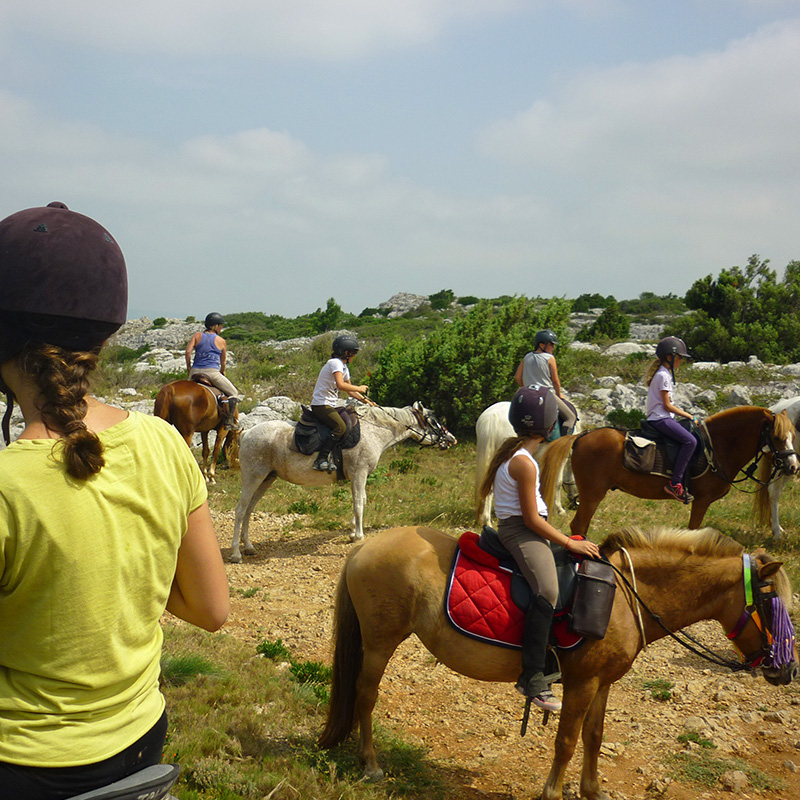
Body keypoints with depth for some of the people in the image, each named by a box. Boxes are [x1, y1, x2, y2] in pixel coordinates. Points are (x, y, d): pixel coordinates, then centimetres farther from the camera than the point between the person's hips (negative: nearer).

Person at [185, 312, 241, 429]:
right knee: (233, 393, 7)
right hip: (212, 372, -4)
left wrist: (188, 367, 11)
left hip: (195, 371, 4)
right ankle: (229, 421, -3)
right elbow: (223, 361, 12)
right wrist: (222, 372, 31)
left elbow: (188, 351, -2)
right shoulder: (221, 341, 4)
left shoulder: (197, 335, 9)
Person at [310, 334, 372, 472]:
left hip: (332, 406, 10)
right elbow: (341, 385, -27)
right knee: (341, 427, -26)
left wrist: (365, 400, 13)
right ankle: (321, 460, -28)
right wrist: (359, 388, -15)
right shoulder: (335, 363, -13)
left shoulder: (344, 367, 18)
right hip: (321, 405, -10)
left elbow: (349, 390, 24)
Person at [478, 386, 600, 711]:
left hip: (522, 529, 11)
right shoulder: (525, 463, -17)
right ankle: (532, 679, -29)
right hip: (520, 532, -11)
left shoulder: (513, 452, 14)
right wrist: (570, 543, -11)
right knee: (547, 591, -27)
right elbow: (531, 519, -17)